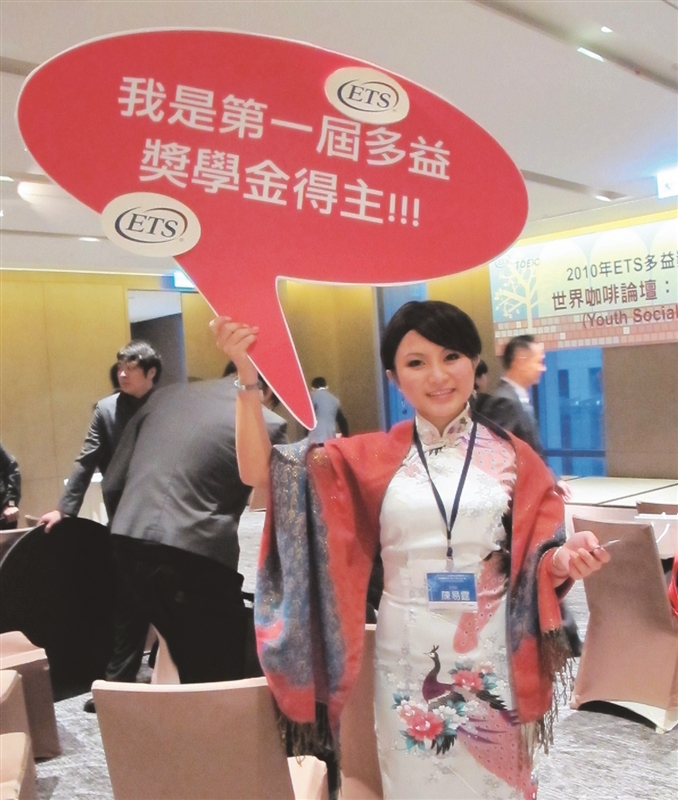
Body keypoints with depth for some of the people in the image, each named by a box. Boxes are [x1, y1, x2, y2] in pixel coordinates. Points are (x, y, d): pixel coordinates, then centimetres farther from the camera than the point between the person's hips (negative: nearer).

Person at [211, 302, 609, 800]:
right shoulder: (372, 457, 0)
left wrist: (567, 560, -21)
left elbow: (536, 563, 2)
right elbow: (260, 471, -5)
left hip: (491, 659, 0)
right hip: (408, 659, 1)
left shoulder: (513, 457, -1)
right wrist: (248, 376, -15)